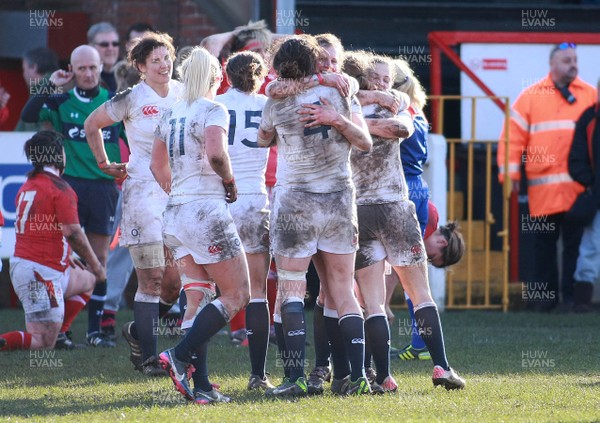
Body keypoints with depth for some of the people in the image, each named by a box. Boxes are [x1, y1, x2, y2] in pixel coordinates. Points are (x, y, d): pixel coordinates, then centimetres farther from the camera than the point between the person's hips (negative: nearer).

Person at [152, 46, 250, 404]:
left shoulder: (171, 114, 14)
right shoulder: (213, 110, -8)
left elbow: (158, 165, 23)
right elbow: (216, 153, -25)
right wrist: (229, 181, -7)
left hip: (176, 214, 7)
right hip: (207, 211, -7)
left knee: (196, 300, 8)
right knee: (237, 296, 0)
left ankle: (201, 386, 1)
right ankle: (180, 356, -13)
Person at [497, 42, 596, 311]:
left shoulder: (590, 95, 8)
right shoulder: (531, 96, 7)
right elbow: (514, 136, 4)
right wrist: (510, 172, -4)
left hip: (578, 186, 0)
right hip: (543, 186, 0)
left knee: (575, 241, 1)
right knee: (544, 242, 6)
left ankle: (572, 295, 7)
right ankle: (545, 296, 12)